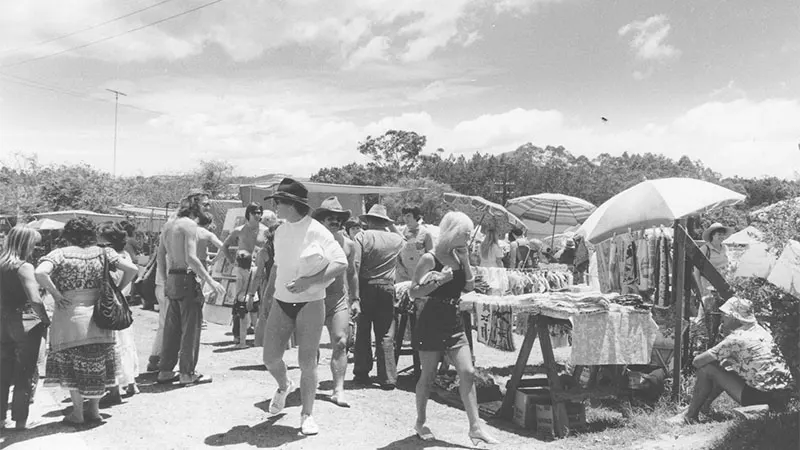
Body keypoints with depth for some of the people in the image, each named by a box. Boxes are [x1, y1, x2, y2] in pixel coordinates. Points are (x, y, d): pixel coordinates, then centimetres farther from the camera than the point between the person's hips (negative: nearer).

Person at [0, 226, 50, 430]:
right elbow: (35, 300, -24)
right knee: (25, 374, 5)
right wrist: (47, 322, -13)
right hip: (25, 324, -6)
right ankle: (20, 420, 11)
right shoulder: (24, 267, -15)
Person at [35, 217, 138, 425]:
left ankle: (77, 412, 15)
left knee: (71, 365, 12)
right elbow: (132, 269, -6)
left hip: (70, 317, -3)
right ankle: (94, 409, 24)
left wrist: (55, 294, -11)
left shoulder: (60, 254, -5)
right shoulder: (103, 253, 1)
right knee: (96, 365, 15)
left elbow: (40, 273, -23)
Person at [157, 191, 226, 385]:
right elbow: (191, 258, -20)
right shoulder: (190, 224, -12)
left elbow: (160, 255, 17)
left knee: (172, 328, 15)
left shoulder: (169, 224, 14)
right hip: (186, 279, -9)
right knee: (191, 327, 0)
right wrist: (210, 281, -19)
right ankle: (187, 373, 5)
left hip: (172, 279, 9)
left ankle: (165, 370, 21)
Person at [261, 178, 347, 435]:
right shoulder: (280, 232, 8)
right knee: (270, 358, 3)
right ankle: (284, 386, 37)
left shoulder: (317, 232, -13)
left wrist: (309, 281, -24)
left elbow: (341, 264, -15)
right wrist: (267, 295, 18)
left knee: (307, 363, 0)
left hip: (310, 304, -5)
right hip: (281, 303, 5)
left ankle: (307, 416, 18)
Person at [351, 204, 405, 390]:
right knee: (386, 335, 6)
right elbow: (403, 239, 30)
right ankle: (388, 378, 7)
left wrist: (354, 296, -13)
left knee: (363, 332, 11)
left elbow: (355, 267, -13)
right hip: (387, 287, 2)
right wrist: (392, 226, 25)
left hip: (366, 286, -2)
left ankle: (362, 374, 20)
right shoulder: (396, 239, 4)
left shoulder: (362, 237, -6)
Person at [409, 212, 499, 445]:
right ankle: (420, 422, 26)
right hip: (432, 323, -6)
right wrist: (439, 280, -25)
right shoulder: (430, 258, -13)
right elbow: (413, 291, -14)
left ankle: (475, 427, 7)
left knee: (468, 373, 0)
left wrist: (465, 260, -3)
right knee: (428, 375, 7)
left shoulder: (457, 257, 7)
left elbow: (470, 286, 8)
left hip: (454, 323, 6)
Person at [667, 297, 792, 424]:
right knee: (724, 367, 20)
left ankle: (690, 415, 11)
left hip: (766, 397, -8)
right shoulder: (759, 330, 9)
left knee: (707, 369, -3)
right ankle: (705, 405, 31)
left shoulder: (735, 339, -15)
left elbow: (697, 361, -10)